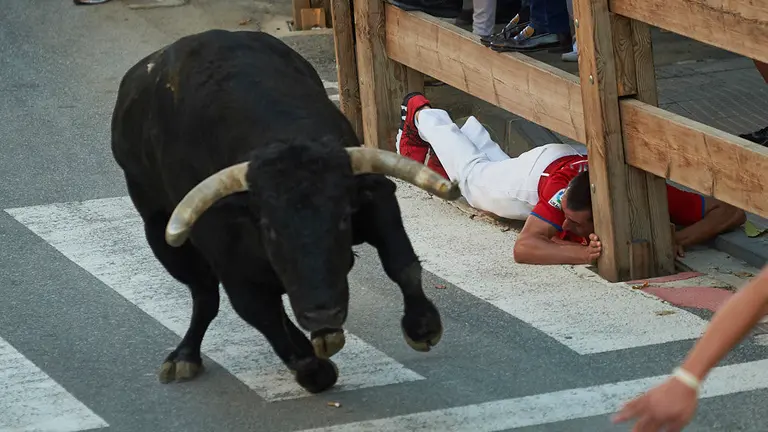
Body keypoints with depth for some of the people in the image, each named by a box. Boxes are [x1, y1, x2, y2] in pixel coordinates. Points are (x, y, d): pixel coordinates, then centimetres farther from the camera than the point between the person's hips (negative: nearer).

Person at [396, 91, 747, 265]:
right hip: (539, 167, -3)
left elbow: (732, 212, -44)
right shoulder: (561, 192, -50)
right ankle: (421, 115, 54)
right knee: (473, 175, 29)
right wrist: (588, 253, -66)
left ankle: (470, 131, 62)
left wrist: (680, 238, -58)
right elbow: (523, 248, -56)